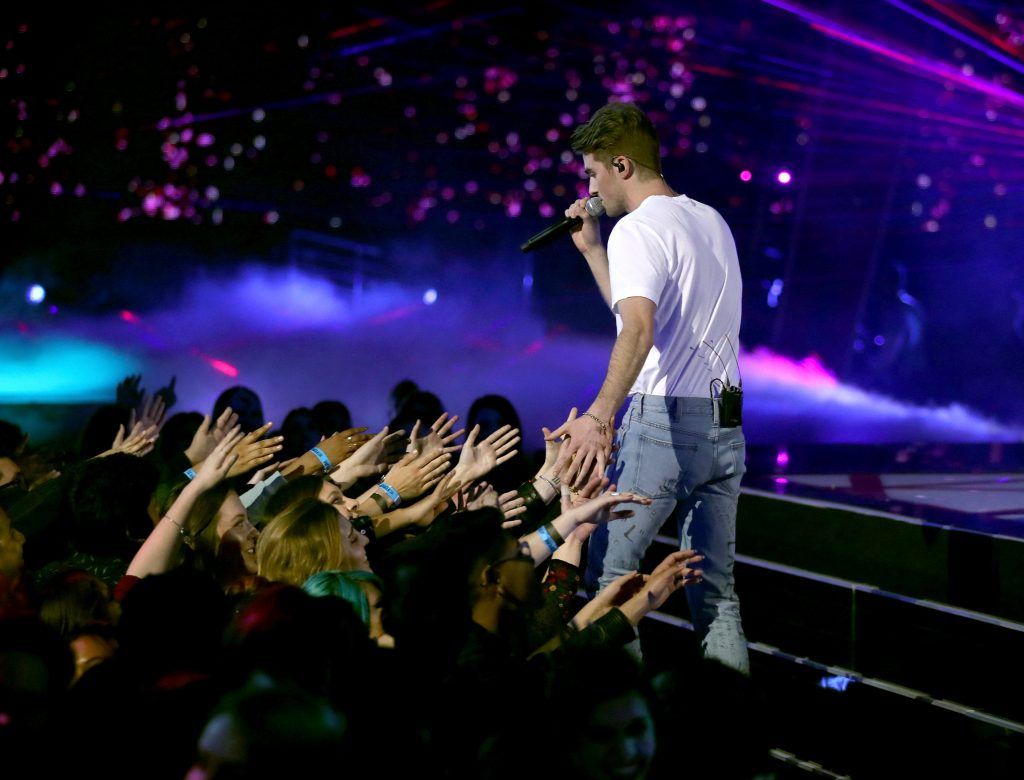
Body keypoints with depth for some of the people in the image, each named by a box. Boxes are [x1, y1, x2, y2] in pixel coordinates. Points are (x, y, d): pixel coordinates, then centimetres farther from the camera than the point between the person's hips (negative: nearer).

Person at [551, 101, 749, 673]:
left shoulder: (638, 229, -9)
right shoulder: (712, 220, 17)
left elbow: (638, 329, -27)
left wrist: (600, 416, -39)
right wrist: (592, 250, 25)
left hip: (663, 421, -9)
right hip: (726, 426, 9)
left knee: (609, 576, -3)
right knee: (717, 590, 12)